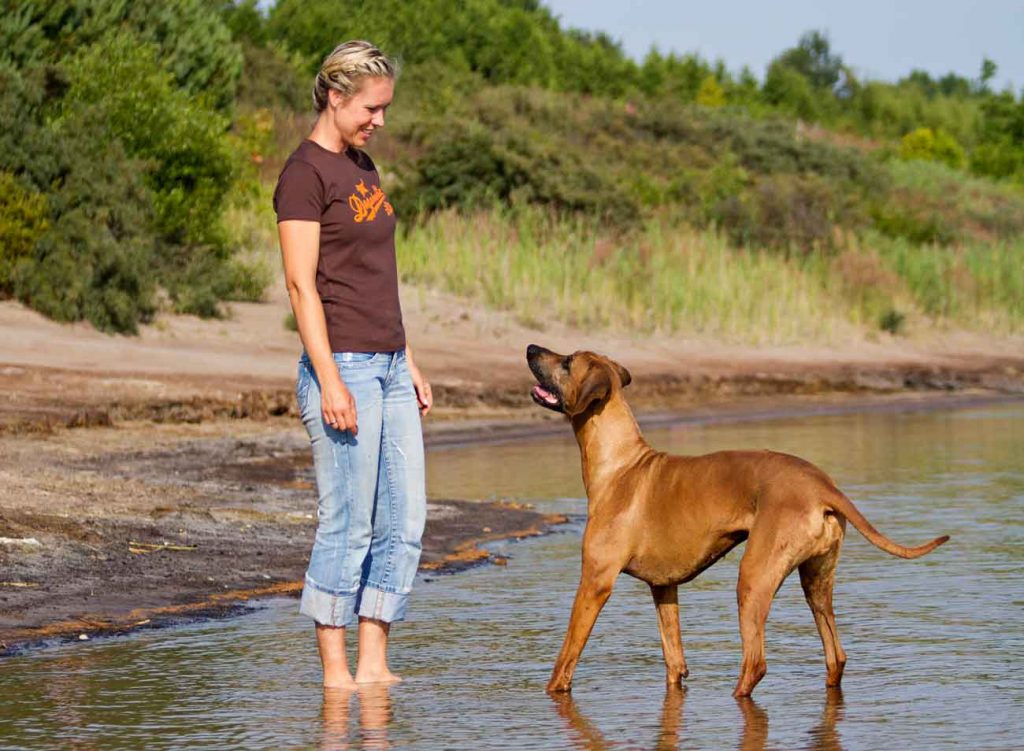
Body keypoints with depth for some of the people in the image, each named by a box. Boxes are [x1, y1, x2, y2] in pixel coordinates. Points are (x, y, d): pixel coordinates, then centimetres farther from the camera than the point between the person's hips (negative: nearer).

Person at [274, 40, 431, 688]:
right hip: (343, 367, -9)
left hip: (390, 367, 9)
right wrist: (330, 382, -19)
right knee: (348, 528, -5)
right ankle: (335, 673, 3)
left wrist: (410, 364, 18)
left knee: (404, 524, 6)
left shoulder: (362, 167, 17)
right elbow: (301, 285, -14)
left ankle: (374, 665, 11)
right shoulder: (305, 173, -9)